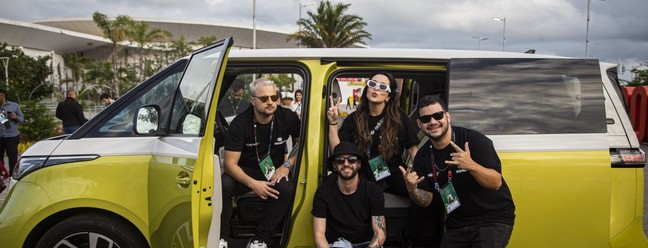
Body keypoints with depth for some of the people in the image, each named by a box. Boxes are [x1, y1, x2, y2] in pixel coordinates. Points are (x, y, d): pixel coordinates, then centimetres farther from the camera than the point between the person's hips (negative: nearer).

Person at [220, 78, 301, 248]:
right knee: (223, 185, -32)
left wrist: (287, 165, -13)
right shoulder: (240, 124, -16)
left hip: (274, 172, 1)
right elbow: (230, 163, -17)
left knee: (287, 189, -32)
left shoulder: (287, 117, -9)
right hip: (245, 172, -1)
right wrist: (253, 184, -30)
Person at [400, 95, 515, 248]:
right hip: (457, 224, 5)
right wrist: (412, 189, -19)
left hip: (493, 219, -4)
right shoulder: (422, 156, 0)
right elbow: (426, 200, 3)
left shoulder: (475, 140, -14)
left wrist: (471, 165, -35)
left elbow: (496, 183, -18)